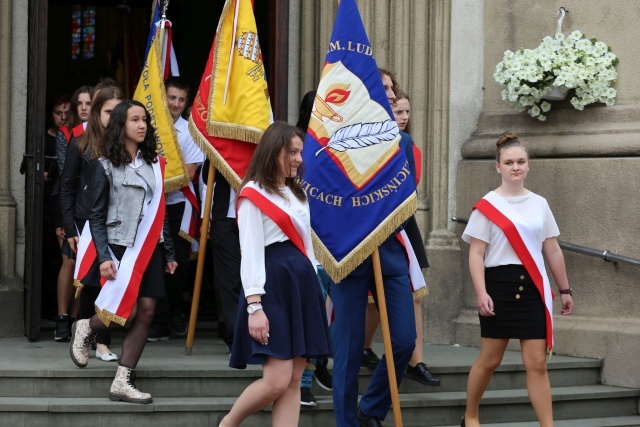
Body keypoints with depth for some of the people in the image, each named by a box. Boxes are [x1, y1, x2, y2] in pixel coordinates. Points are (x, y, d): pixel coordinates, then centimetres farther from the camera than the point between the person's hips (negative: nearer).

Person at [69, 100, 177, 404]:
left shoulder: (154, 164, 12)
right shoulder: (107, 167, -2)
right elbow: (97, 217, -3)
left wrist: (169, 253, 14)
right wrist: (104, 257, -13)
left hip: (149, 248, 5)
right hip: (121, 246, -5)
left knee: (146, 311, -3)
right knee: (126, 312, -11)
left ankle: (122, 382, 1)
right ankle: (85, 329, 22)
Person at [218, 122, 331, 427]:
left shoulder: (297, 194, 20)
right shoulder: (253, 194, -5)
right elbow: (250, 254, -11)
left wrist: (315, 291, 17)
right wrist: (254, 306, -19)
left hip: (302, 285, 8)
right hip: (272, 284, -8)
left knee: (294, 382, 1)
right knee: (277, 381, -13)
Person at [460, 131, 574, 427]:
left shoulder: (539, 204, 9)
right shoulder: (487, 206, -4)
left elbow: (553, 251, 15)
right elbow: (476, 253, -8)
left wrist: (565, 289, 15)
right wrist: (481, 292, -18)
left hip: (533, 287, 3)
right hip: (500, 285, -3)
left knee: (537, 363, -1)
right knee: (490, 359, 7)